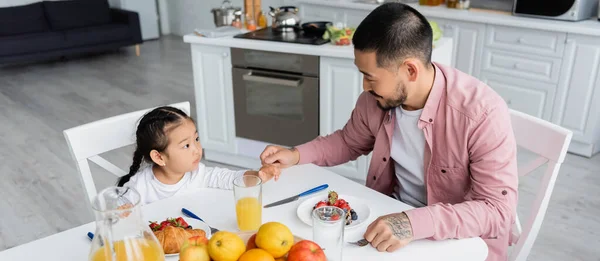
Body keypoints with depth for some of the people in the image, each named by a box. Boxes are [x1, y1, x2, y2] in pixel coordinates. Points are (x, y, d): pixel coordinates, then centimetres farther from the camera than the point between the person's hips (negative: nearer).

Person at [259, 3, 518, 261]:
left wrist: (416, 223, -38)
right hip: (393, 215, 5)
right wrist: (296, 155, -7)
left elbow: (498, 209, -25)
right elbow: (350, 141, 8)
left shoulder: (483, 113, -26)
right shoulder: (376, 97, -11)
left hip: (459, 239, -4)